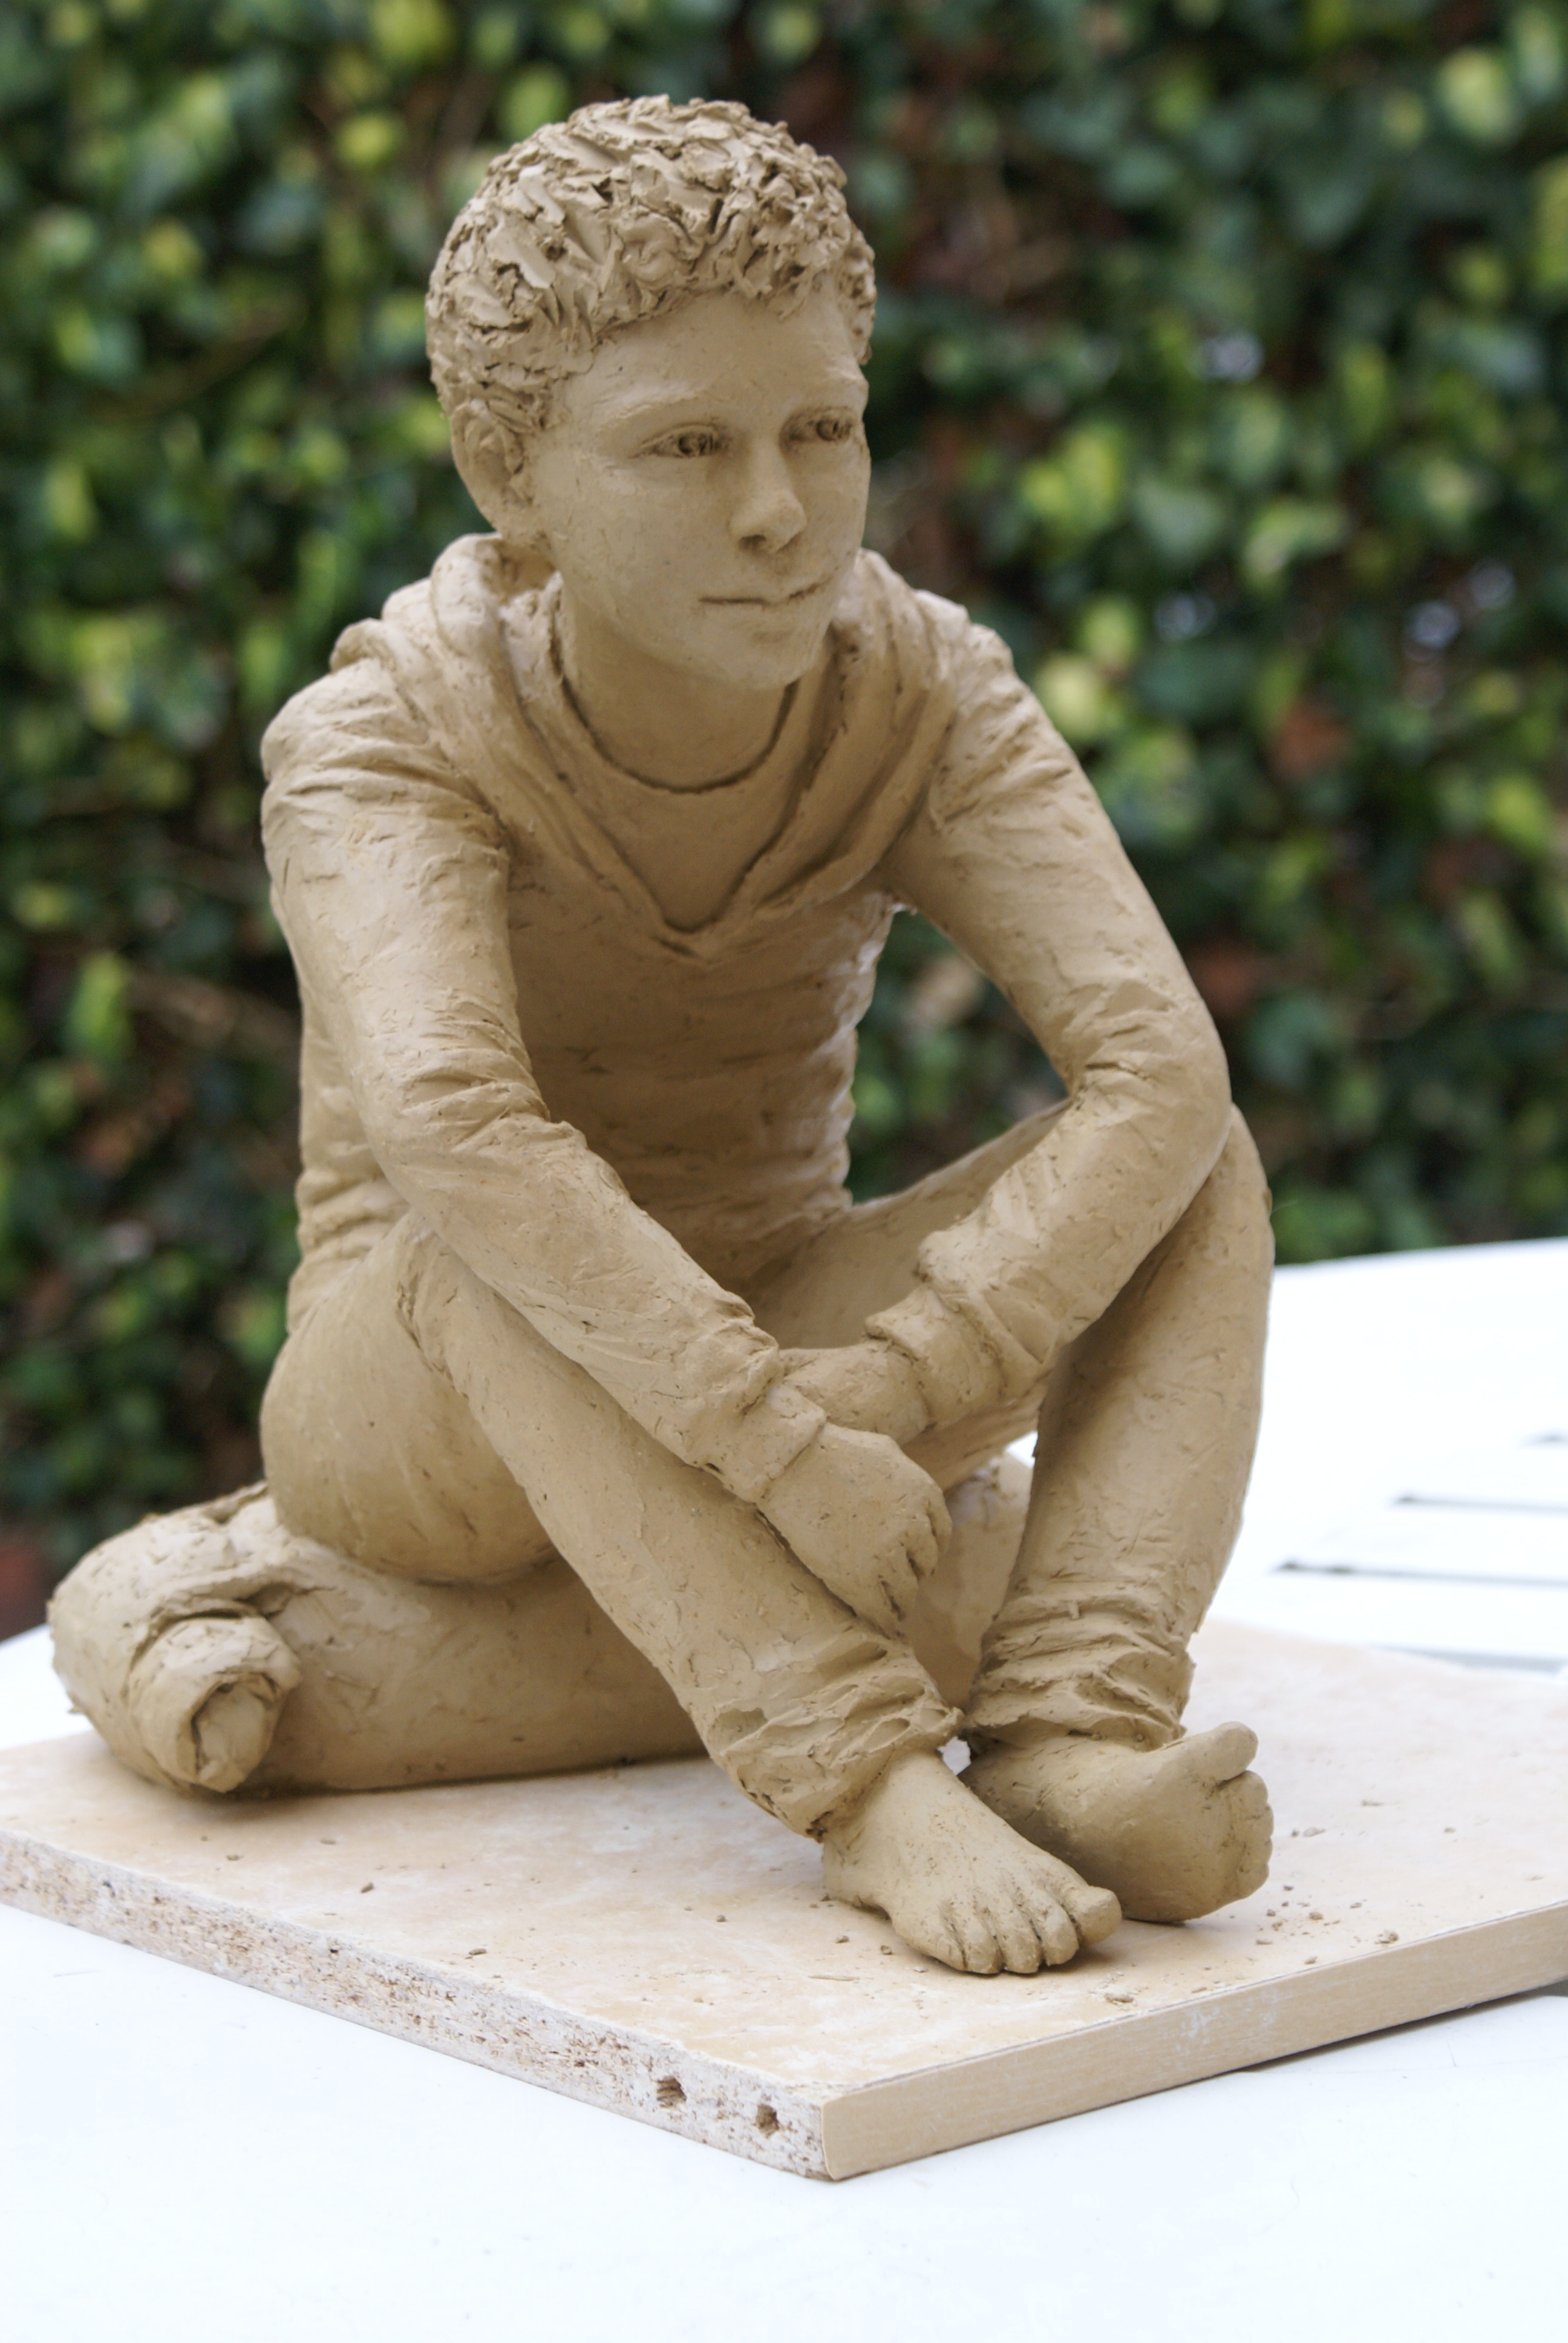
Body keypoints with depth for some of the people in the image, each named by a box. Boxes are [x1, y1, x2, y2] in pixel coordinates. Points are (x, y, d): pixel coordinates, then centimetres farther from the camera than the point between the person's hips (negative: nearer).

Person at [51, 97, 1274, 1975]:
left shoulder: (923, 689, -13)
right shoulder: (380, 741, -22)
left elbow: (1162, 1065, -26)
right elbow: (449, 1131, -40)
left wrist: (908, 1376, -39)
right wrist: (793, 1450, -47)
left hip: (784, 1347, 3)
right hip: (430, 1416, -3)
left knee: (1202, 1164, -21)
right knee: (512, 1240, -38)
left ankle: (1074, 1739, -36)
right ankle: (881, 1788, -43)